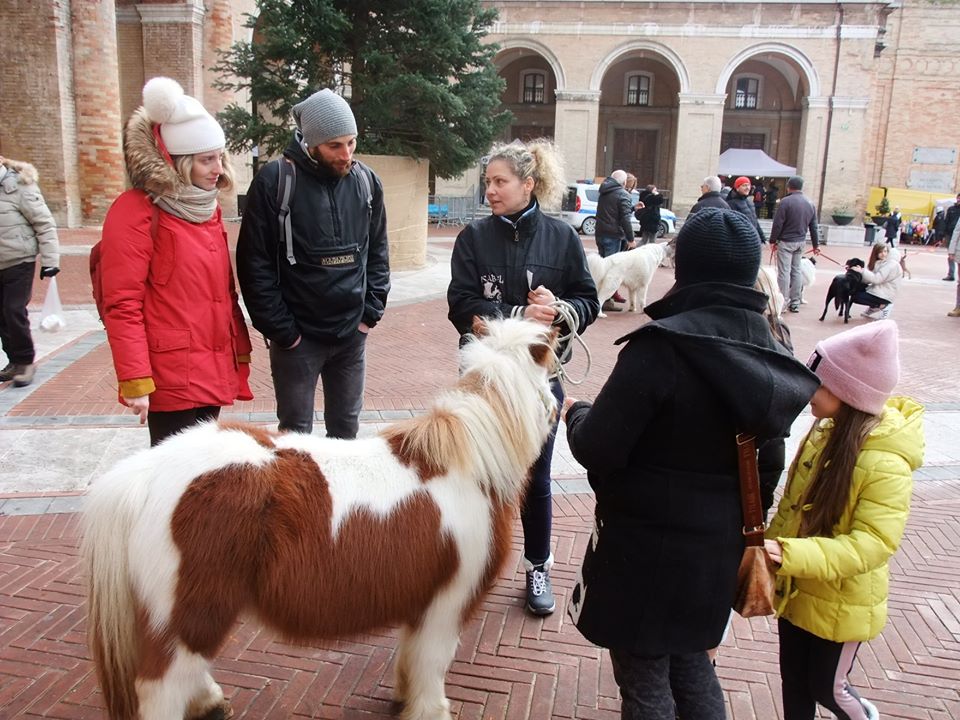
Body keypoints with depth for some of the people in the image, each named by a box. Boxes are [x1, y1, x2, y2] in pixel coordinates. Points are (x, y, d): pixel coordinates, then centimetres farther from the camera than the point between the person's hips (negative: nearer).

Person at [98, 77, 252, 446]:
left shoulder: (207, 207, 13)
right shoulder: (136, 211, -11)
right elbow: (122, 306, -15)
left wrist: (240, 350, 15)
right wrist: (135, 381, -18)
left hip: (213, 371, 8)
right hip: (171, 377, -7)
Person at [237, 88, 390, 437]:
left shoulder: (367, 181, 2)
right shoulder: (274, 181, -11)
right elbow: (255, 264, -10)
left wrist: (371, 312, 1)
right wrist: (282, 330, -11)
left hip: (352, 333, 4)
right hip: (297, 336, -3)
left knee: (346, 427, 16)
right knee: (296, 431, 9)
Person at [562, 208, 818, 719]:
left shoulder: (662, 345, -23)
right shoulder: (769, 352, -1)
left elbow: (597, 449, -23)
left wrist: (574, 413, -2)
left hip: (646, 546, -6)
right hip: (718, 545, 7)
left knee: (644, 678, 13)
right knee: (690, 662, 26)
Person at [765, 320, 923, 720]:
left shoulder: (886, 464, -27)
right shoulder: (826, 431, -4)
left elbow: (872, 543, -30)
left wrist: (791, 555, -40)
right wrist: (771, 547, 8)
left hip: (840, 605, -6)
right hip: (796, 591, 6)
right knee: (793, 682, 20)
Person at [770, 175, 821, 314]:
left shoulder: (786, 202, -13)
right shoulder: (810, 204, 8)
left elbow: (777, 224, -13)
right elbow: (814, 227, 12)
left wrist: (773, 240, -4)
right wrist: (816, 244, 18)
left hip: (786, 241, -6)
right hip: (801, 242, 6)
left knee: (784, 272, -3)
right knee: (796, 270, 12)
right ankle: (795, 303, 15)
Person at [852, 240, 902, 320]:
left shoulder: (892, 264, -16)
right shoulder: (878, 262, 11)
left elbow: (877, 279, -25)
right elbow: (868, 279, 6)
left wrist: (862, 271, -22)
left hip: (885, 295, -9)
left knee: (856, 297, -12)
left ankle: (882, 306, -3)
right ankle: (874, 308, 13)